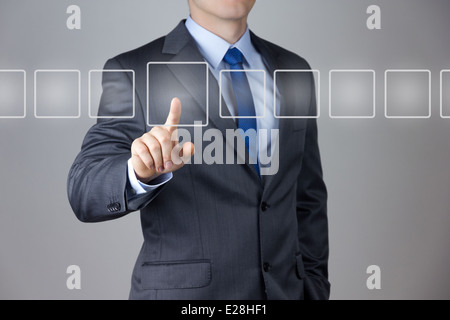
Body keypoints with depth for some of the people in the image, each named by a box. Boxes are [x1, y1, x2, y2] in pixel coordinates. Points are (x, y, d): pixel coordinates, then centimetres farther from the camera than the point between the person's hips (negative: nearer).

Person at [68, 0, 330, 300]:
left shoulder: (293, 71, 5)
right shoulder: (135, 72, -9)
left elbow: (307, 199, 9)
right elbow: (85, 193, -16)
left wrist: (314, 289, 5)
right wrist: (142, 171, -35)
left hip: (284, 289, 4)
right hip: (181, 291, -4)